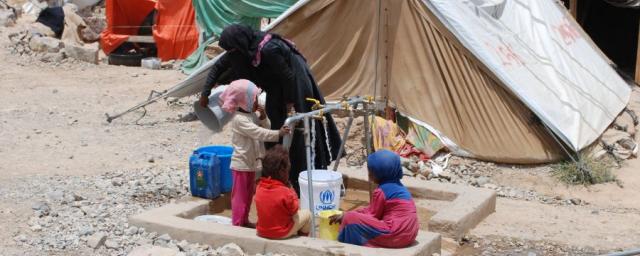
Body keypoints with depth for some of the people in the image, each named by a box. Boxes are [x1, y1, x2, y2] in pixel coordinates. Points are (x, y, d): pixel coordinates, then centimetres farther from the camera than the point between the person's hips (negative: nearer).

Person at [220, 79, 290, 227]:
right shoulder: (239, 119, -22)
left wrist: (263, 117, -9)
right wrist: (278, 133, -37)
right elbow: (258, 133, -31)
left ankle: (244, 221, 30)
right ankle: (237, 224, 6)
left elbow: (265, 128, 10)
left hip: (250, 163, 9)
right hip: (241, 164, -9)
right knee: (240, 195, -1)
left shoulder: (252, 115, 7)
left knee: (249, 194, 18)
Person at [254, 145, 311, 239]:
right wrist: (292, 192, -5)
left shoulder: (260, 187, -6)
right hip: (281, 233, -7)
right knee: (307, 214, 14)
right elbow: (294, 212, -13)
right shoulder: (285, 192, -26)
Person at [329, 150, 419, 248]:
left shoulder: (381, 191, -13)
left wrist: (345, 216, 9)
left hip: (396, 235, -10)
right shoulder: (397, 186, 14)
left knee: (350, 219, -10)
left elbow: (372, 215, -3)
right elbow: (372, 209, 20)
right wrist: (345, 215, 19)